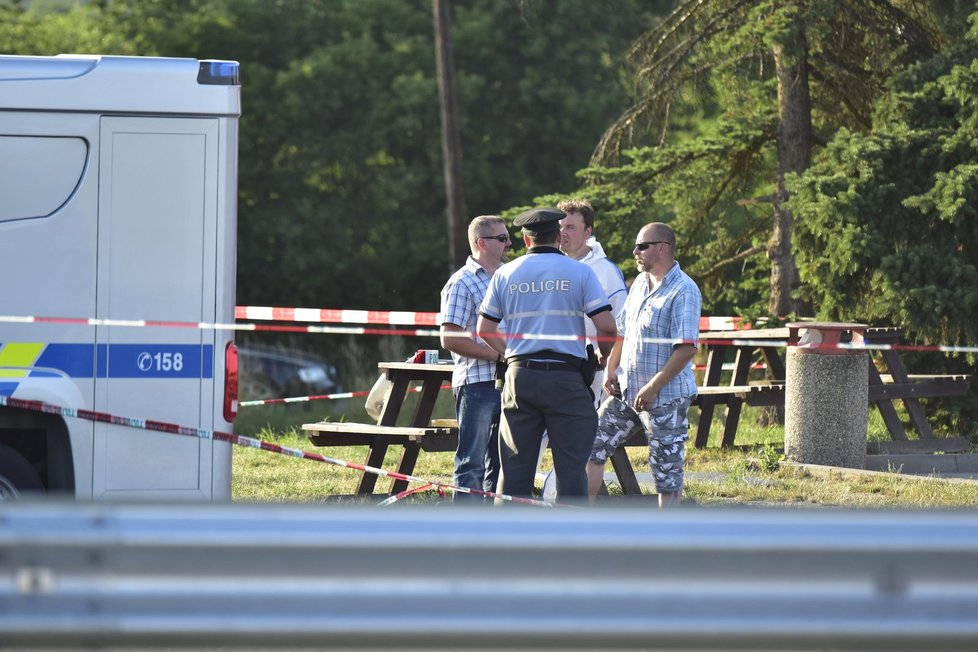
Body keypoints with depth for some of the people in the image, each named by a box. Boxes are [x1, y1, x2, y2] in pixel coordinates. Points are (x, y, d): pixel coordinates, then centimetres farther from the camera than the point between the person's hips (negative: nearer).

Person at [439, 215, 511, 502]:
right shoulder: (462, 284, -7)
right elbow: (450, 339, -14)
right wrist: (498, 355, -16)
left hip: (506, 381, 8)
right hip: (476, 384, -7)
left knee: (501, 462, 11)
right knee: (472, 463, -6)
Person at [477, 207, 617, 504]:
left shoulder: (505, 274, 8)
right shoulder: (579, 272, -1)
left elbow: (484, 329, 11)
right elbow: (607, 326, -7)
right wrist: (602, 356, 13)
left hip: (520, 376, 3)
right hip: (566, 377, -3)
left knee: (515, 466, 7)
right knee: (571, 465, 0)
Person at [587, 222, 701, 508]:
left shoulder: (684, 290, -14)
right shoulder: (640, 283, 11)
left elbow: (687, 348, -21)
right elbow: (622, 331, 21)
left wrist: (653, 388, -22)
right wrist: (611, 371, 7)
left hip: (666, 398, -8)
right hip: (627, 392, 8)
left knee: (667, 473, -2)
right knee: (592, 447, 8)